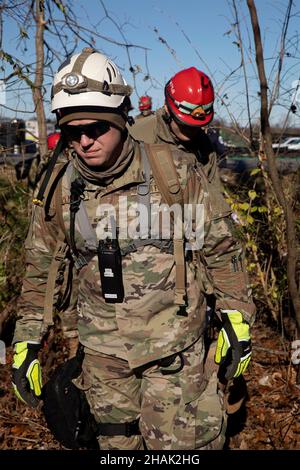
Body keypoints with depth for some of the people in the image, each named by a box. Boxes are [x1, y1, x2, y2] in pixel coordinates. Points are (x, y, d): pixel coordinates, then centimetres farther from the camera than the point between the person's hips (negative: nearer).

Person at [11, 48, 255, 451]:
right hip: (102, 350, 3)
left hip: (173, 346, -3)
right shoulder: (60, 190, -4)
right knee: (116, 442, 19)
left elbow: (221, 248, -3)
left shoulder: (175, 172, -13)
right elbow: (40, 269, 7)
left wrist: (237, 318, -2)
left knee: (176, 444, 4)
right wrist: (26, 343, 7)